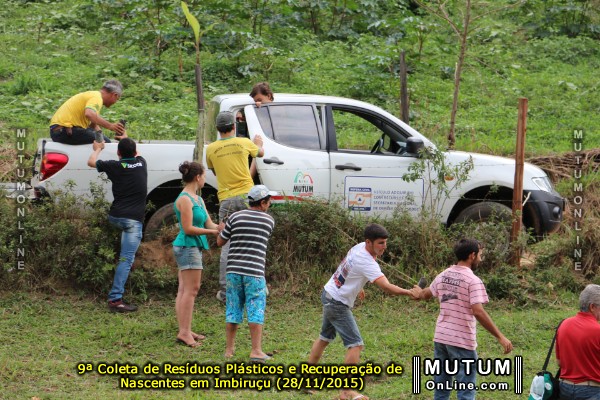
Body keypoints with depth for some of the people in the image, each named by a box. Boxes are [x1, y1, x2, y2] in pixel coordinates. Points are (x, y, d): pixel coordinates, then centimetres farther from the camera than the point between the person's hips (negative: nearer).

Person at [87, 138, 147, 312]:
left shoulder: (114, 166, 2)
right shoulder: (141, 163, 7)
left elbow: (91, 162, 22)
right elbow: (135, 154, 35)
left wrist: (98, 149, 41)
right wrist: (127, 140, 52)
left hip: (115, 217, 2)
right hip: (134, 219, -1)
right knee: (126, 259, -8)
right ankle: (115, 298, -16)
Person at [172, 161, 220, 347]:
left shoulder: (197, 199, 15)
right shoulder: (185, 199, -14)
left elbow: (209, 224, 12)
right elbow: (188, 229, -17)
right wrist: (213, 232, -16)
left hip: (193, 247, 10)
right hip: (188, 246, -10)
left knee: (184, 290, 10)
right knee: (191, 290, -10)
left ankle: (185, 331, 14)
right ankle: (184, 332, -10)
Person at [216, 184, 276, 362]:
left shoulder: (235, 217, 3)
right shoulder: (269, 221, 2)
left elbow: (220, 242, 9)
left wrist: (222, 229, 29)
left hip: (234, 270, 3)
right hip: (255, 273, -3)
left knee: (233, 310, 10)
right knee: (256, 312, 1)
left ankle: (229, 349, 16)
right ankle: (256, 351, -3)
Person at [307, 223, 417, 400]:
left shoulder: (359, 247, -2)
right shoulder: (366, 262, -30)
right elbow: (386, 287, -39)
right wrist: (410, 293, -39)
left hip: (329, 295, 10)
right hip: (338, 304, -10)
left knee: (325, 338, 23)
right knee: (355, 344, -12)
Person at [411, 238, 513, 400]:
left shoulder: (443, 275, 8)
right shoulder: (473, 280, -14)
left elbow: (427, 293, 27)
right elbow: (478, 312, -24)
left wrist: (419, 294, 52)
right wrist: (500, 337, -22)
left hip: (441, 338, 7)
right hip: (462, 341, -7)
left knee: (441, 386, 14)